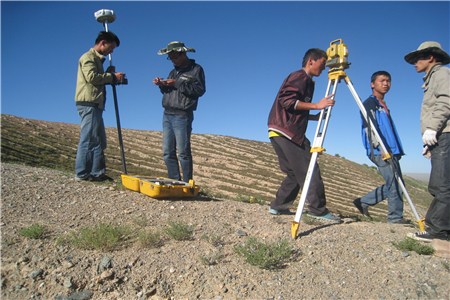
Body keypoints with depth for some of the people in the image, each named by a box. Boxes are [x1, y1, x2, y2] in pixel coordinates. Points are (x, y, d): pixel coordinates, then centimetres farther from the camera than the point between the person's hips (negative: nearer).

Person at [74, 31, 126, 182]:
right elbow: (91, 77, -17)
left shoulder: (97, 59, 27)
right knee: (89, 139, -9)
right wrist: (112, 76, -10)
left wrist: (108, 74, 10)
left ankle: (97, 172, 11)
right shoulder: (88, 57, -2)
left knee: (99, 140, 8)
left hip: (95, 104, 10)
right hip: (88, 102, -10)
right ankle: (81, 173, -4)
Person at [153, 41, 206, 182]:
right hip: (167, 115, 7)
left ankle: (187, 184, 2)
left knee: (183, 152, -7)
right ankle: (175, 182, 14)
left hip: (182, 116, -7)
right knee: (167, 152, 6)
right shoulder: (173, 71, 23)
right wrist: (162, 85, 3)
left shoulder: (196, 69, 2)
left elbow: (200, 90, -12)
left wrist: (177, 84, -14)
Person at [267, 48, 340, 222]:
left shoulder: (307, 81, 25)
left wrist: (317, 117, 16)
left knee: (295, 172, 12)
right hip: (285, 131, -10)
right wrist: (317, 105, -18)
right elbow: (287, 100, -19)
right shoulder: (299, 77, -4)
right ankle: (318, 209, -4)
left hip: (281, 133, 10)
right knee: (308, 169, -9)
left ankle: (278, 206, 16)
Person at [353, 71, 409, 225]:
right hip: (380, 152, -9)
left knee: (395, 184, 10)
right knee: (395, 185, -7)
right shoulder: (369, 103, -2)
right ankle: (395, 217, 5)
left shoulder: (384, 106, 24)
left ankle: (363, 201, 15)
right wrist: (382, 148, -23)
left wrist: (398, 151, 17)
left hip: (390, 151, 9)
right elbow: (370, 127, -14)